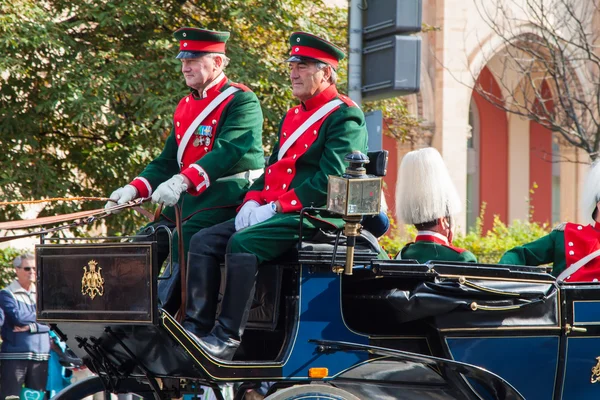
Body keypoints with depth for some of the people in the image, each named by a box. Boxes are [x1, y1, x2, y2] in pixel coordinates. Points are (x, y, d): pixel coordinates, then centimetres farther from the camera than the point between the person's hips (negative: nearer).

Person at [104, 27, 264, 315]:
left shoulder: (242, 101, -8)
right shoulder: (185, 106, 19)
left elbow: (227, 151, -24)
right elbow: (169, 160, 20)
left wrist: (183, 181, -38)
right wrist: (135, 188, 1)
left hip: (226, 198, -9)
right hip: (188, 199, 9)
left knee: (182, 242, -27)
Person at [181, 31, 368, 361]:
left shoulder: (344, 116, -6)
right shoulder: (292, 116, 22)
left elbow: (331, 179, -16)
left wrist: (275, 207, -19)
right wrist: (251, 203, 2)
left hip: (313, 214, -9)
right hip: (271, 211, 9)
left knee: (242, 244, -31)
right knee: (203, 241, -8)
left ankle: (227, 339, -29)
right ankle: (196, 327, -15)